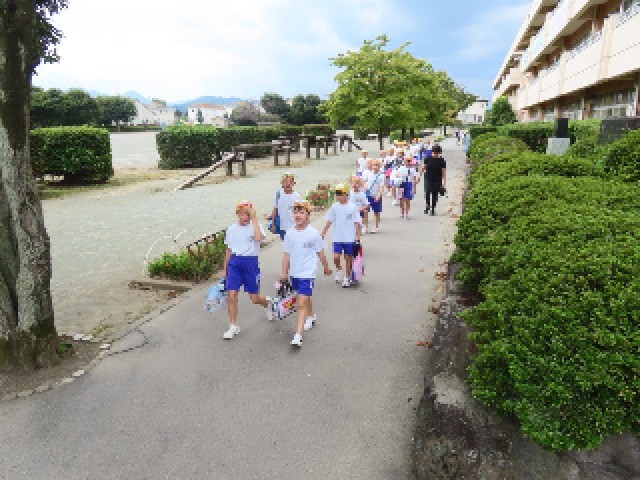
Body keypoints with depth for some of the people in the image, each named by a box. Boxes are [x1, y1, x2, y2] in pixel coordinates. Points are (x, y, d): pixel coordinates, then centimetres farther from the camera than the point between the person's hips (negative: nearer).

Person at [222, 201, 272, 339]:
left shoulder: (255, 226, -5)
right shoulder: (231, 229, 6)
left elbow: (258, 238, -30)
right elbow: (229, 250, 14)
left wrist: (254, 219, -23)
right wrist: (225, 269, 16)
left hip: (251, 262, -3)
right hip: (234, 262, 3)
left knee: (255, 299, 5)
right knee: (232, 295, -6)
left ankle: (267, 302, 41)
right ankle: (233, 327, 9)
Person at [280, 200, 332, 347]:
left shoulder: (313, 233, -12)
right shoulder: (290, 233, -2)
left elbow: (320, 252, -1)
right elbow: (286, 254, 4)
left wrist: (326, 268, 10)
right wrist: (284, 272, 3)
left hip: (307, 273, -5)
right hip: (294, 273, 5)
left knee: (302, 303, -12)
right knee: (305, 298, 25)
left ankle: (298, 335, -11)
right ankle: (311, 317, 50)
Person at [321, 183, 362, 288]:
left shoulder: (353, 207, -3)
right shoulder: (334, 207, 2)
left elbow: (357, 223, -1)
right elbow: (329, 222, 5)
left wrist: (358, 237, -5)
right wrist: (323, 233, 0)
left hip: (350, 238, -1)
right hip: (337, 238, 1)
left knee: (348, 258, 7)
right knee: (336, 257, -10)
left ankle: (347, 278, 22)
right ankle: (338, 269, 22)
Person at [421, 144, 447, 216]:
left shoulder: (442, 161, -2)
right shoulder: (428, 159, 1)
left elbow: (444, 172, -2)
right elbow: (423, 168, 10)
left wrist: (444, 182, -7)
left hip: (437, 181, 0)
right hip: (428, 179, 0)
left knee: (434, 195, 5)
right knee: (427, 192, -19)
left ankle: (433, 210, 15)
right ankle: (428, 206, -1)